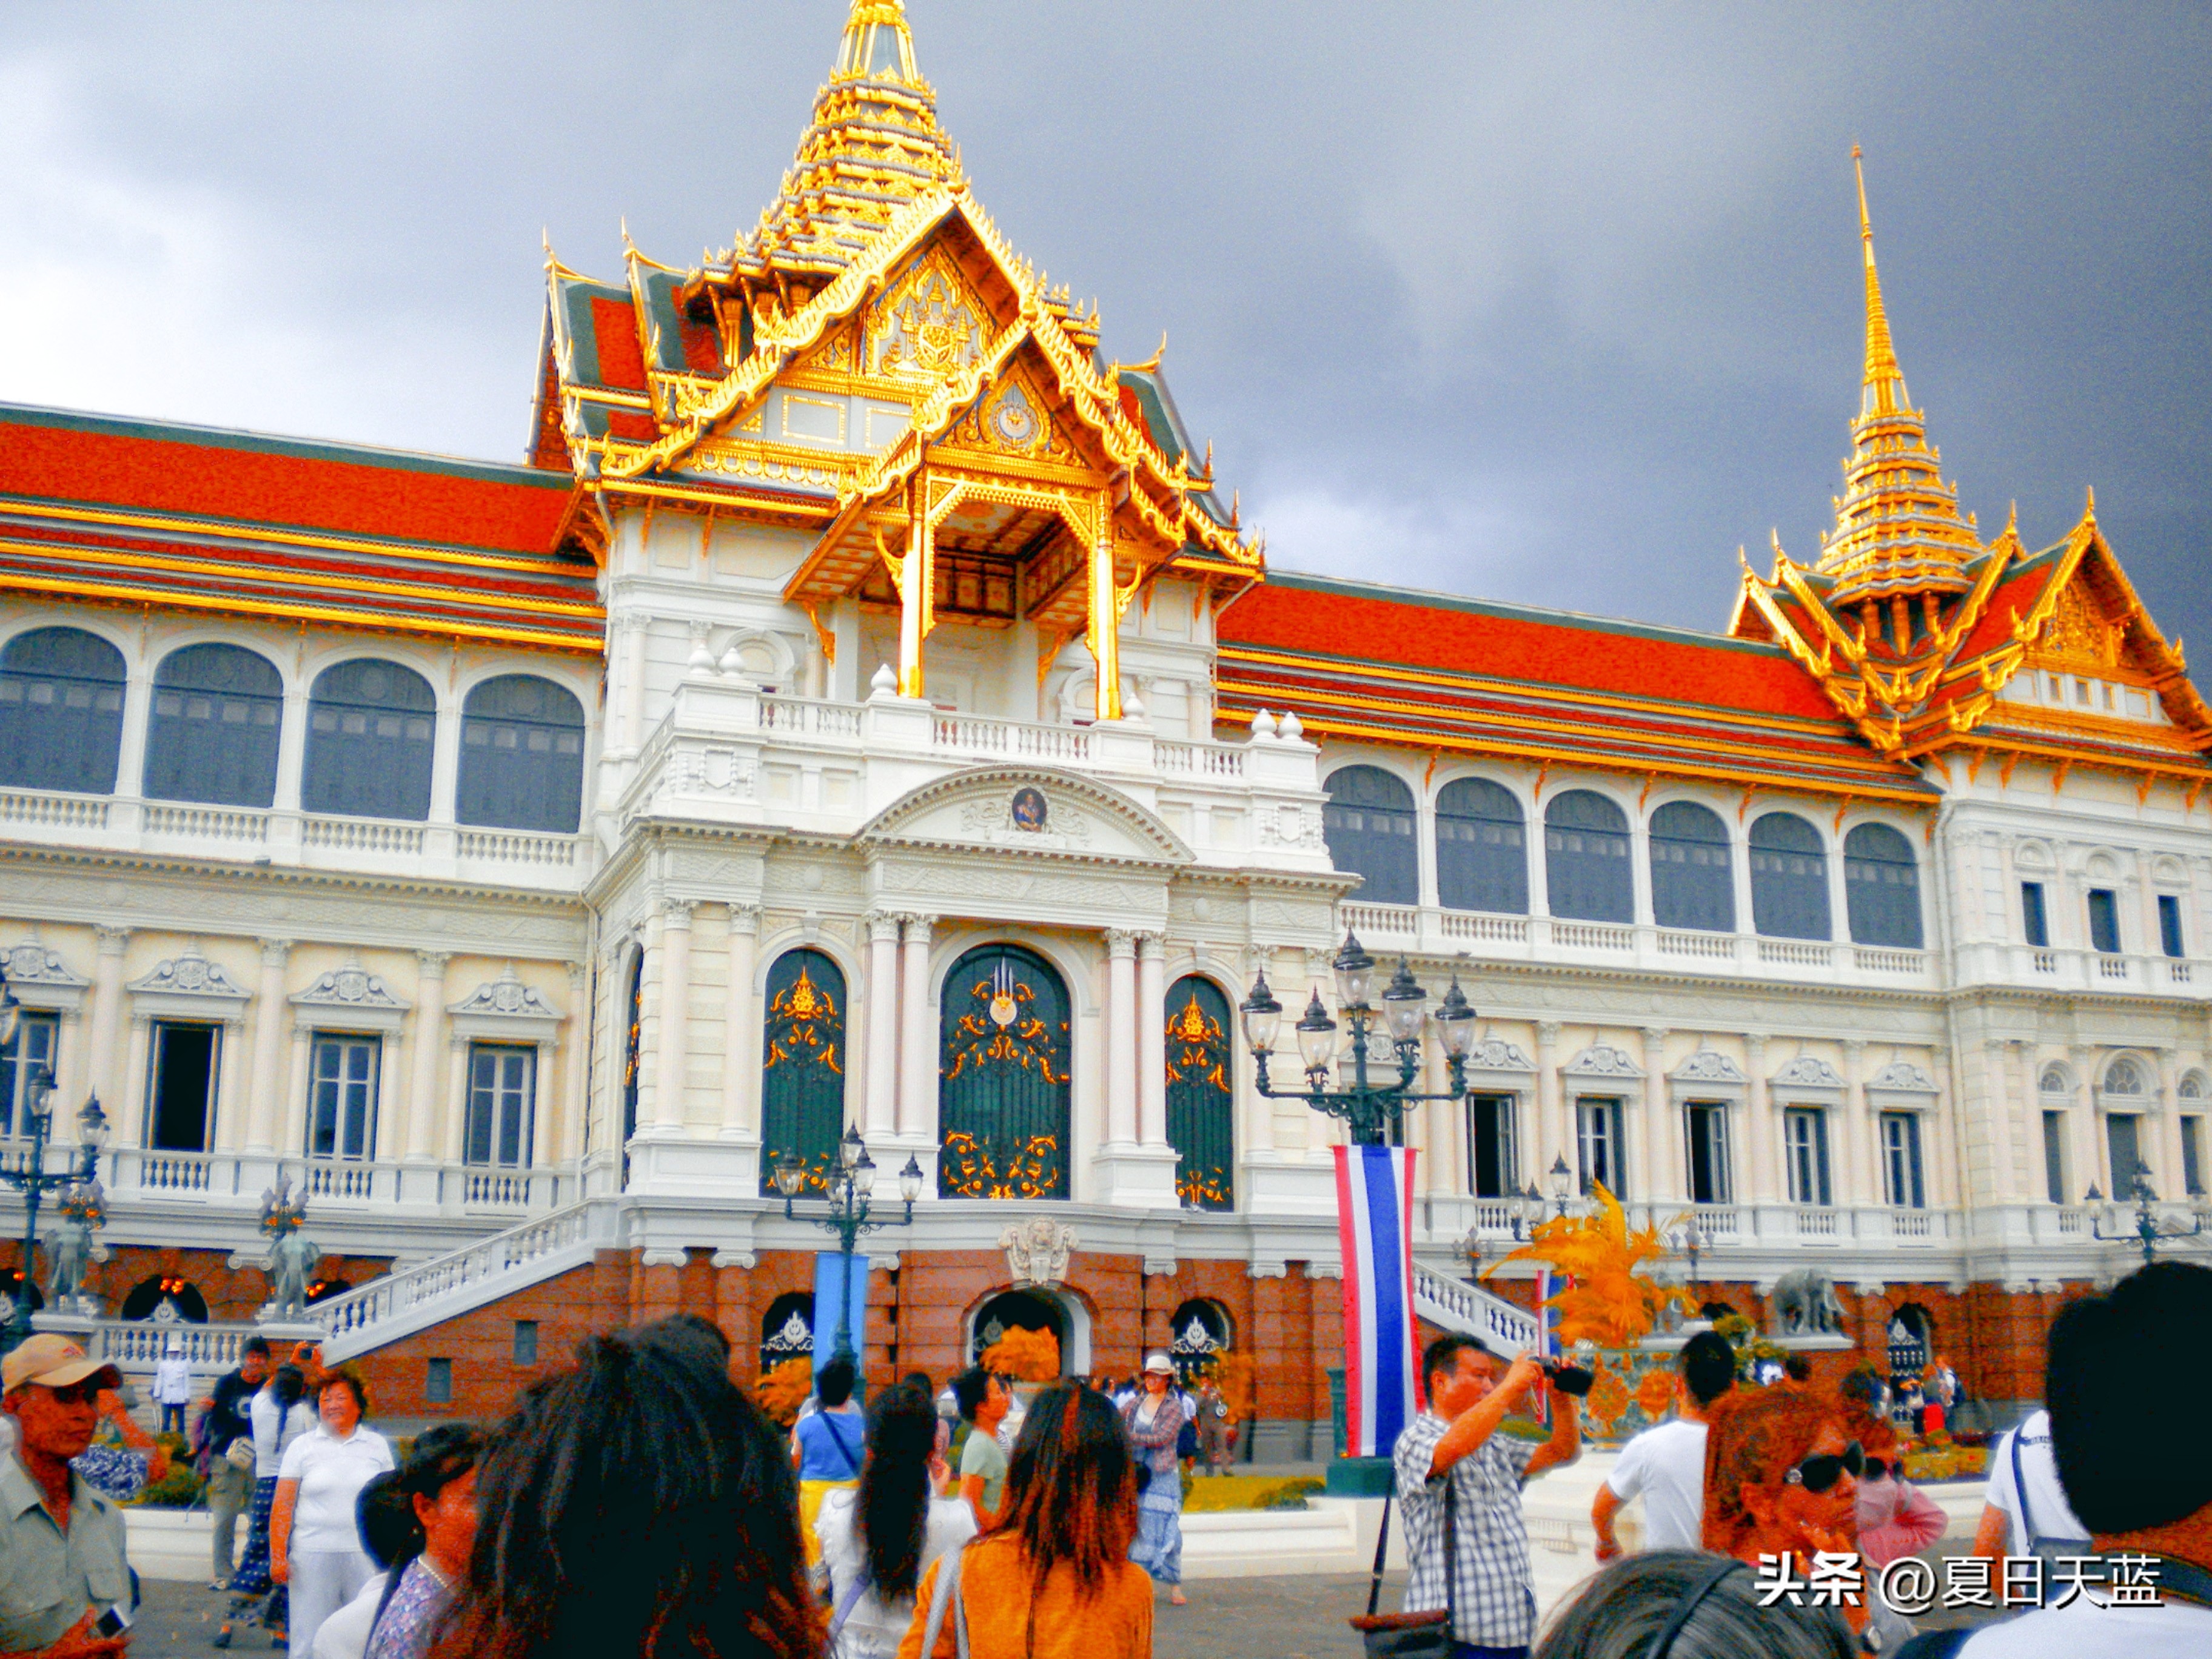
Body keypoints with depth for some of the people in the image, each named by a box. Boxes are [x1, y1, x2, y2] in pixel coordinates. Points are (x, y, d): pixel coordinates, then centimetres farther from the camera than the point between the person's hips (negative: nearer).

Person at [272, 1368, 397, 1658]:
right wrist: (277, 1556, -4)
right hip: (313, 1555, -1)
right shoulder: (302, 1446, 7)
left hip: (365, 1556, 1)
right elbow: (282, 1506, 3)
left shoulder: (377, 1445, 10)